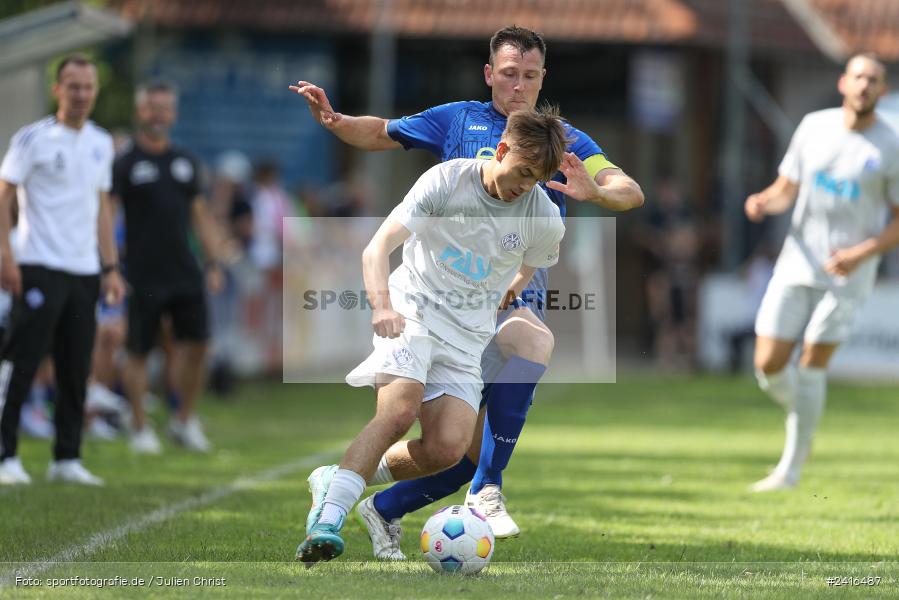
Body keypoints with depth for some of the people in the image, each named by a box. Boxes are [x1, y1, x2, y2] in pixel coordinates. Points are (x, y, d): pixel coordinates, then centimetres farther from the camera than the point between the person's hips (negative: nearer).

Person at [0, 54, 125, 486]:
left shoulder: (101, 143, 14)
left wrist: (110, 267, 15)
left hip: (84, 270, 6)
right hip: (39, 268, -6)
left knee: (76, 369, 6)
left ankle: (67, 459, 12)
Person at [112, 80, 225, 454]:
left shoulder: (185, 162, 13)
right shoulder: (126, 164, -3)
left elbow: (200, 216, 18)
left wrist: (213, 263, 12)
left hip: (185, 272, 4)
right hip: (145, 278, -4)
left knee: (196, 343, -1)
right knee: (139, 351, 1)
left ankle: (185, 420, 14)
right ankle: (140, 428, 11)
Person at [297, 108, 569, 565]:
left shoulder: (545, 220, -2)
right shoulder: (447, 180, -9)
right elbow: (378, 247, -15)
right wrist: (381, 304, -31)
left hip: (468, 338, 3)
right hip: (410, 314, -3)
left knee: (448, 448, -17)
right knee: (400, 409, -30)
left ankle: (338, 480, 6)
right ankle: (328, 518, -32)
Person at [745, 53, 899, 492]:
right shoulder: (815, 127, 5)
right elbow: (786, 189, 12)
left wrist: (861, 253, -17)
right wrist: (763, 202, -11)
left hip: (846, 274, -3)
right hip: (797, 264, 3)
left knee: (812, 365, -7)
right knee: (769, 365, -3)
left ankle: (792, 469, 3)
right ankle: (805, 418, 28)